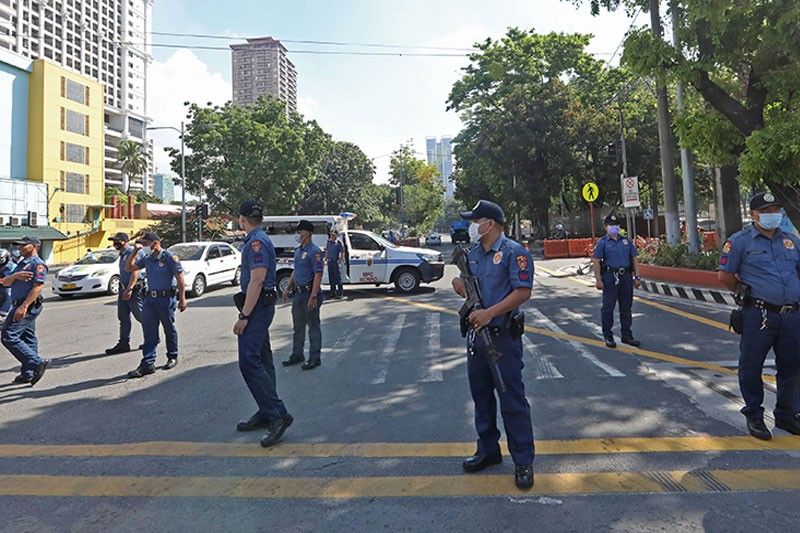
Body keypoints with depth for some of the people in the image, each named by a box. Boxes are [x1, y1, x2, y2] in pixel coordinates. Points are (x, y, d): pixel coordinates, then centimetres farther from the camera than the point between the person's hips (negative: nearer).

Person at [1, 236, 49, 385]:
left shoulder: (38, 264, -10)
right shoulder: (21, 264, 20)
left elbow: (38, 287, -21)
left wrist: (23, 306, -26)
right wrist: (15, 276, -10)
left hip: (28, 306, -10)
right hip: (21, 306, 10)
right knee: (28, 339, 11)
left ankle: (37, 363, -12)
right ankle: (28, 373, 16)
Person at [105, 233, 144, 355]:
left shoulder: (132, 252, -14)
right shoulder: (122, 254, 17)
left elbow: (135, 272, -23)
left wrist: (129, 289, -29)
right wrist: (123, 289, 24)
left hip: (133, 289, -10)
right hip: (123, 288, 10)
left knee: (140, 316, -2)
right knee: (123, 317, 8)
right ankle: (123, 343, 12)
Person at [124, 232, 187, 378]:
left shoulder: (169, 257, -9)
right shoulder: (146, 259, 10)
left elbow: (180, 279, -10)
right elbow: (129, 268, 18)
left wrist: (182, 299, -13)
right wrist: (135, 251, 4)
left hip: (166, 298, -6)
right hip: (150, 298, 6)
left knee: (169, 329, 8)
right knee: (149, 331, 1)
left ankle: (172, 358, 24)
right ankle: (148, 363, 3)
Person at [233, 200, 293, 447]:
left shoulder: (256, 242, -15)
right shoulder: (259, 240, 18)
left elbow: (257, 280, -24)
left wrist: (244, 316, -23)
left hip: (256, 308, -11)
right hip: (262, 306, 11)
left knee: (249, 362, -13)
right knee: (261, 361, 13)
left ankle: (278, 414, -12)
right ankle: (267, 413, 21)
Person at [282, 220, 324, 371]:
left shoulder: (314, 251, -15)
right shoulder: (298, 250, 13)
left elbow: (318, 275, -20)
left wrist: (313, 296, -25)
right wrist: (288, 288, 17)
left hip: (309, 292, -9)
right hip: (298, 292, 9)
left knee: (313, 326, 1)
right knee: (298, 326, 16)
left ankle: (315, 358, 11)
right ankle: (297, 355, 29)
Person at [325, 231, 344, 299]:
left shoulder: (338, 243, -6)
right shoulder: (329, 241, 11)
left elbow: (341, 252, -7)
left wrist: (340, 260, -17)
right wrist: (325, 258, 15)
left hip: (336, 262, -6)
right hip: (330, 261, 6)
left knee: (337, 277, -6)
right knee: (331, 277, 11)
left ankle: (340, 293, -1)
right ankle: (333, 292, 20)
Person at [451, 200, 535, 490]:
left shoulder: (513, 252, -11)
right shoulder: (473, 253, 13)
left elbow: (523, 292, -18)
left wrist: (490, 313, -23)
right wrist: (462, 286, -3)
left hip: (503, 336, -8)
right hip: (476, 334, 8)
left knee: (512, 399, 0)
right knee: (481, 395, 16)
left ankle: (523, 462, 13)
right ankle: (488, 450, 33)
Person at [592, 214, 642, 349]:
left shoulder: (626, 241, 12)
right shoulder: (602, 242, -2)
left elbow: (634, 259, 13)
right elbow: (596, 261, -7)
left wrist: (637, 277, 6)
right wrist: (598, 280, -13)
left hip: (626, 277, 5)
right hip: (610, 278, -5)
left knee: (626, 308, 10)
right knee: (608, 307, 0)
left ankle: (626, 335, 21)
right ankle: (608, 336, 10)